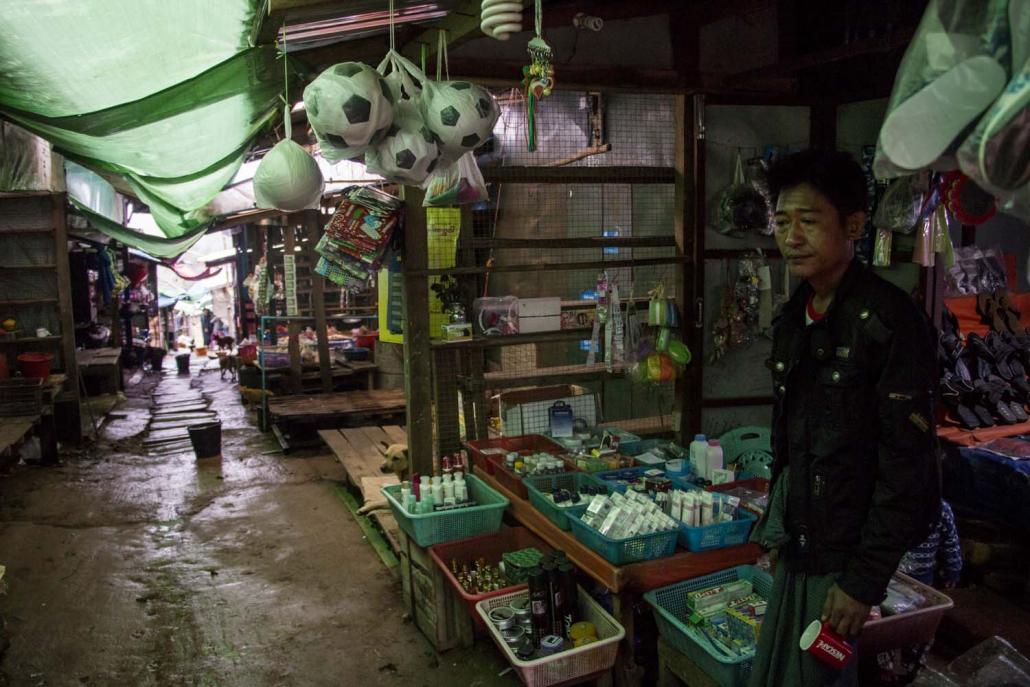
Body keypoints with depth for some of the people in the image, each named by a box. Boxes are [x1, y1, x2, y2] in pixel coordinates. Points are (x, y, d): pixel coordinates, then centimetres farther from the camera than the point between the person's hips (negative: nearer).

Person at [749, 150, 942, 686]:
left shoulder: (889, 320, -17)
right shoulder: (793, 318, 6)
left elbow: (907, 462, -19)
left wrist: (865, 580, -18)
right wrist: (776, 530, 15)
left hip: (844, 553, -7)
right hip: (800, 543, 7)